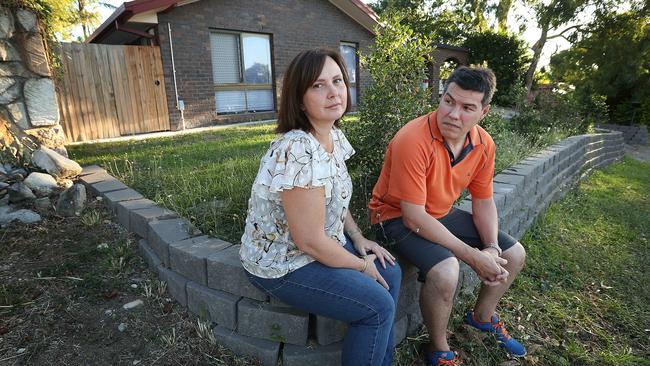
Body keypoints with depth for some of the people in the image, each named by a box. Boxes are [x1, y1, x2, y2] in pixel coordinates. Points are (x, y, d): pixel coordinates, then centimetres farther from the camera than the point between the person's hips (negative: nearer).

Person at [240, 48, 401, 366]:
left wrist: (359, 239, 3)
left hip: (321, 242, 9)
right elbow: (311, 241, -27)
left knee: (390, 273, 10)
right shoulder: (299, 152, -32)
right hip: (282, 263, -9)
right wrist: (361, 265, -12)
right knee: (379, 306, -10)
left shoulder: (335, 136, -2)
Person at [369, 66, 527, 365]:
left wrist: (492, 249, -11)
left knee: (514, 254, 8)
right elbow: (413, 217, -29)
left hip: (443, 214, 8)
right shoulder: (413, 140, -30)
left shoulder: (483, 144, -6)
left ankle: (482, 317, 37)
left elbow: (484, 202, 5)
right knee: (445, 271, -33)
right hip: (398, 218, -7)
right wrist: (473, 256, -25)